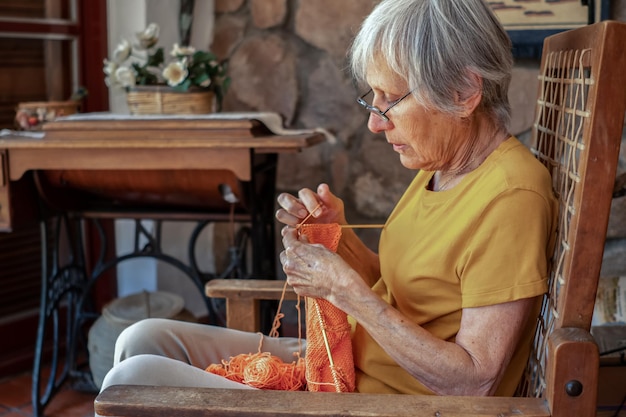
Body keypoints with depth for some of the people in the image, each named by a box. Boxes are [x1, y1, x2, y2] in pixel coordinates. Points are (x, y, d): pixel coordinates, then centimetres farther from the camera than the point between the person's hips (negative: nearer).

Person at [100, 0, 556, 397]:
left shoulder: (510, 197, -23)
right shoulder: (439, 166, 5)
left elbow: (473, 381, -24)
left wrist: (345, 288, -23)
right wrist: (338, 235, -6)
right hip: (343, 365, 9)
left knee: (133, 380, -13)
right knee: (143, 340, 6)